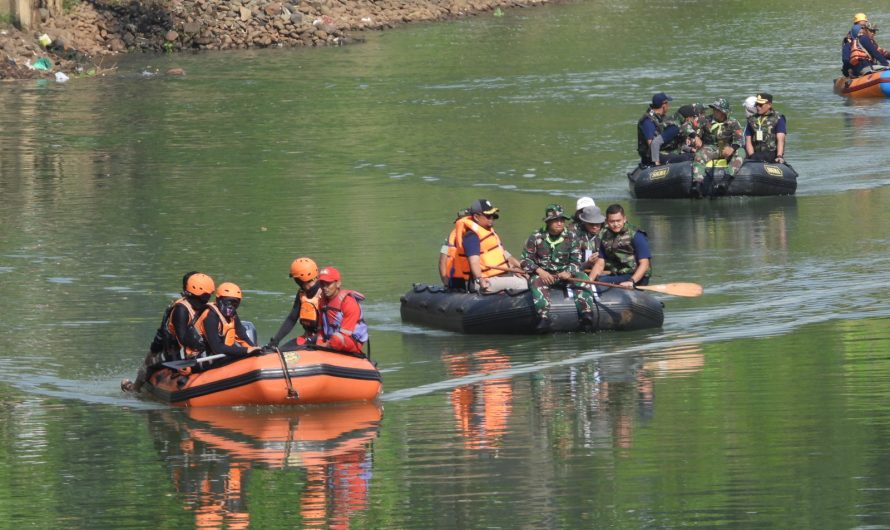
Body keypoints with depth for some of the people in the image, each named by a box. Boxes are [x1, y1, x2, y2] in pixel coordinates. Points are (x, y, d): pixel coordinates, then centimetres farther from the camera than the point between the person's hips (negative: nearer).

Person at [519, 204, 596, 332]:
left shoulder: (571, 237, 5)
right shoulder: (536, 237, 0)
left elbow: (576, 261, 2)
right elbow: (525, 259, -1)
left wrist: (569, 272, -20)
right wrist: (539, 271, -18)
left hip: (564, 273, 2)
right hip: (543, 274, -2)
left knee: (583, 278, -25)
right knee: (536, 281, -36)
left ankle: (586, 314, -33)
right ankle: (543, 317, -48)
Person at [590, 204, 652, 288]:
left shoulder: (636, 235, -9)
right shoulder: (605, 235, 9)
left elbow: (644, 264, -15)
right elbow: (600, 264, 9)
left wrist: (631, 281, -29)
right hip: (616, 276, 6)